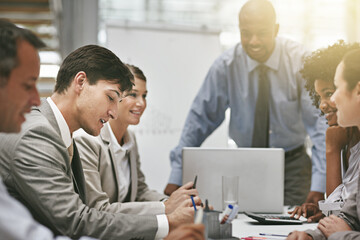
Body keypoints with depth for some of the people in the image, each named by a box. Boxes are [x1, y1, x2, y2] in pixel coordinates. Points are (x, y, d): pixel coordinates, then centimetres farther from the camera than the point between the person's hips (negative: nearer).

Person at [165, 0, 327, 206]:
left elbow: (320, 122, -14)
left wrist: (319, 185, -24)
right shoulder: (225, 66, -9)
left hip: (292, 166, -1)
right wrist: (176, 178, -7)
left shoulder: (300, 61, -12)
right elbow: (200, 119, -4)